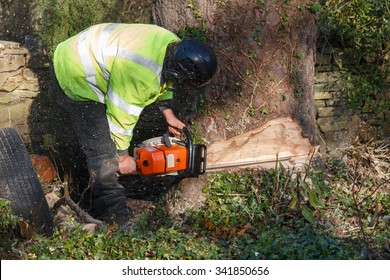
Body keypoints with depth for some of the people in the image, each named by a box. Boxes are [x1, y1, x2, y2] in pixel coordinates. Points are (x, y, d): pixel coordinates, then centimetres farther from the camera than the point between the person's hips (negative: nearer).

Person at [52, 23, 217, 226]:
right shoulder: (140, 75, -37)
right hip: (75, 78, -9)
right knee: (104, 151, -10)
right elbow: (122, 117, -24)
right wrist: (122, 157, -10)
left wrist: (168, 114, 13)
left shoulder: (173, 46, -11)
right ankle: (111, 213, 1)